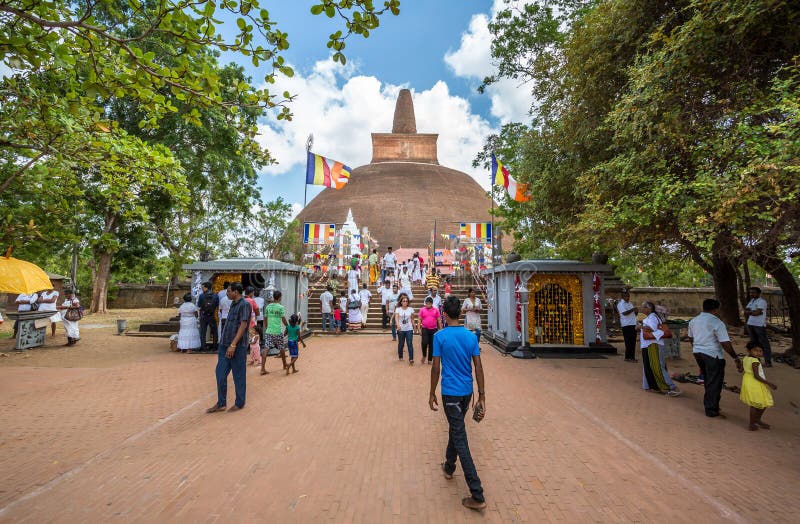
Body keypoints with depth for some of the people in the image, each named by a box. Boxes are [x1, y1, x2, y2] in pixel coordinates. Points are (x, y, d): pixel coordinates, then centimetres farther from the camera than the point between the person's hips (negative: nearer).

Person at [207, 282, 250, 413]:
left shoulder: (244, 304, -13)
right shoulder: (233, 304, 14)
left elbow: (243, 325, -20)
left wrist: (233, 345, -24)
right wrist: (223, 342, 20)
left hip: (238, 347, -8)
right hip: (225, 345, 8)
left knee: (239, 376, 5)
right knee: (220, 374, 10)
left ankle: (239, 403, 19)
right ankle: (221, 403, 22)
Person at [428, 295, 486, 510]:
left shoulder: (440, 336, -13)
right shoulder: (471, 336, -2)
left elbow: (436, 368, -12)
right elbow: (478, 367, -2)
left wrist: (432, 394, 0)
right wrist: (482, 396, 4)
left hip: (450, 393, -5)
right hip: (467, 392, 5)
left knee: (460, 441, 0)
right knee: (456, 429, 26)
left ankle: (477, 496, 2)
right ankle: (449, 467, 47)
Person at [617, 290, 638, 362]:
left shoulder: (629, 303, 19)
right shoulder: (620, 304, -7)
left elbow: (634, 313, 23)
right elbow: (624, 313, -20)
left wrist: (636, 311, 2)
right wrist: (633, 309, -21)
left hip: (633, 324, 8)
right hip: (626, 325, -8)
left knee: (633, 342, 10)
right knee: (628, 342, -6)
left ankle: (632, 357, 17)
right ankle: (628, 357, 0)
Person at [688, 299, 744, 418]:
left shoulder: (693, 321, 6)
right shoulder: (717, 323, -16)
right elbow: (725, 343, -20)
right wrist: (736, 358, -12)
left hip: (697, 352, 7)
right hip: (713, 355, -7)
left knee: (707, 380, 22)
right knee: (714, 383, 6)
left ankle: (709, 405, 32)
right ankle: (711, 410, 13)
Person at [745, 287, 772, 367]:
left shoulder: (762, 301, -8)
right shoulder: (751, 301, 15)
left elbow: (757, 312, -19)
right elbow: (745, 312, 8)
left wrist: (749, 311, -3)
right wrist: (753, 311, -9)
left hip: (759, 325, -7)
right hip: (750, 324, 7)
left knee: (764, 343, -2)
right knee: (754, 343, 13)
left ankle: (768, 362, 1)